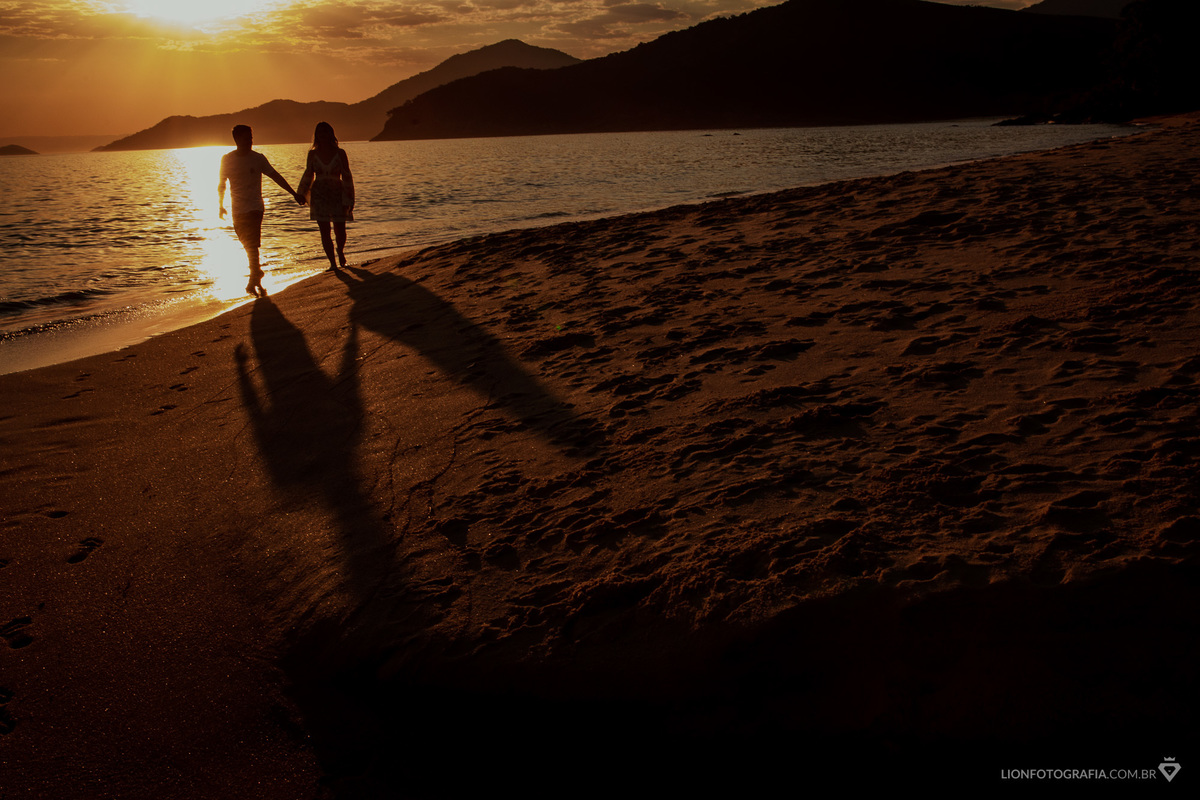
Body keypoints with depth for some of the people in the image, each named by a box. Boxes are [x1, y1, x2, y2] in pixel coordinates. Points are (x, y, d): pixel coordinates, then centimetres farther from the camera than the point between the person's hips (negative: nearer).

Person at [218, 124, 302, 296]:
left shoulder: (258, 158, -2)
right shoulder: (227, 159, 3)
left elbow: (276, 176, 5)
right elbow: (222, 184, 14)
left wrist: (293, 194, 3)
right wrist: (221, 205, 11)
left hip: (254, 208, -3)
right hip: (237, 210, 3)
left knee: (252, 245, -12)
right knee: (249, 246, 7)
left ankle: (253, 283, -7)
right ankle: (257, 277, 21)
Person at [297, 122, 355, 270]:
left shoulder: (340, 153, -3)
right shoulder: (313, 154, 3)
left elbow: (346, 177, -3)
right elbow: (308, 175, 15)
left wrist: (348, 201, -7)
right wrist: (302, 194, 15)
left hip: (337, 194, -1)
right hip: (319, 195, 1)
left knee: (340, 230, 1)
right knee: (324, 231, -2)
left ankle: (340, 251, 33)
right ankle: (332, 262, 7)